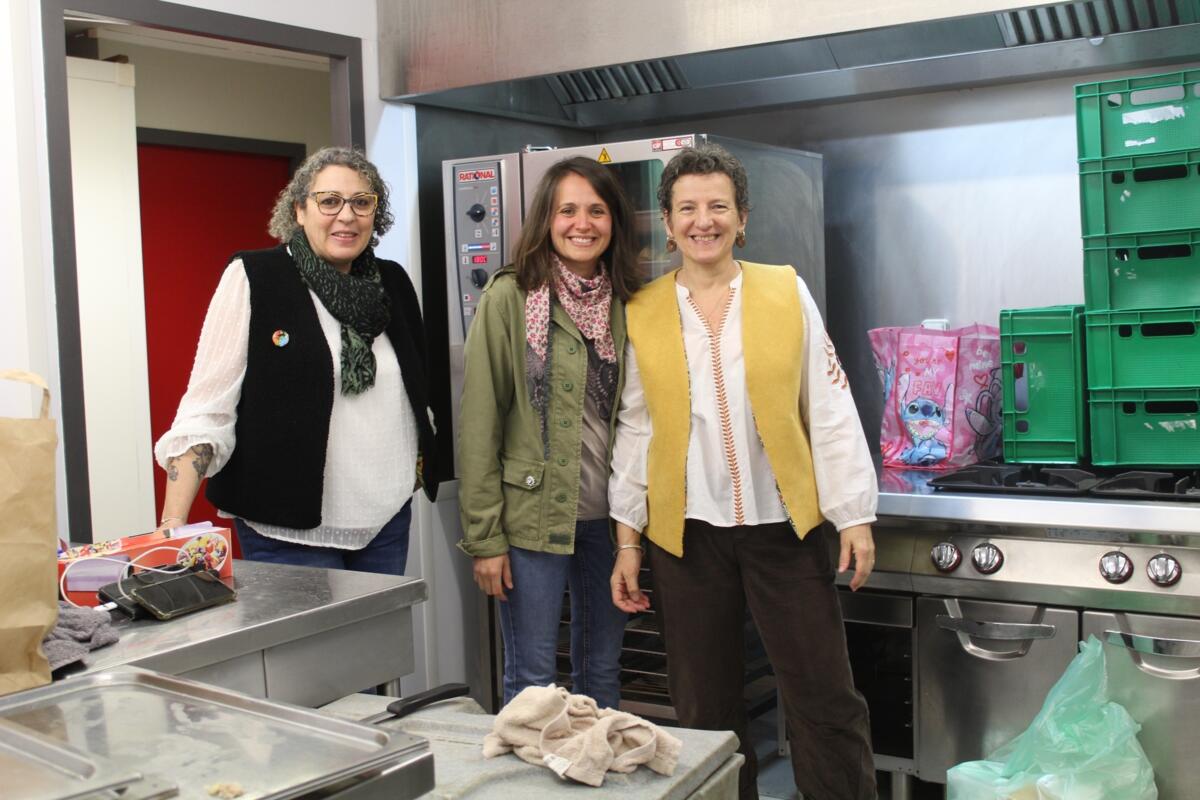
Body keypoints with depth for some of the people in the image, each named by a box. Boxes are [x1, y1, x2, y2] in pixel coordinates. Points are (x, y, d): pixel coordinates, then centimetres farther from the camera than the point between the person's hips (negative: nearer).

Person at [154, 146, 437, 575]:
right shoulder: (252, 278, -7)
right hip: (289, 534, -5)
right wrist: (172, 524, -20)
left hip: (388, 523, 5)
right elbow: (206, 410, -12)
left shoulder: (392, 283, 8)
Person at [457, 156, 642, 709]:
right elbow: (479, 422, -9)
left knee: (602, 674, 15)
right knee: (532, 682, 4)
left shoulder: (624, 303, 6)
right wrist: (484, 536, -11)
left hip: (608, 517, 5)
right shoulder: (509, 297, -7)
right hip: (532, 514, -4)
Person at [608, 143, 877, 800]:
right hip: (686, 532, 2)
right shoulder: (643, 311, 3)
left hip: (783, 525, -1)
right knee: (705, 707, 12)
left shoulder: (786, 292, 0)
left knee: (826, 701, 3)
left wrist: (854, 515, -3)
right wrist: (627, 539, 6)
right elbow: (635, 429, 7)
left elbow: (831, 411, 0)